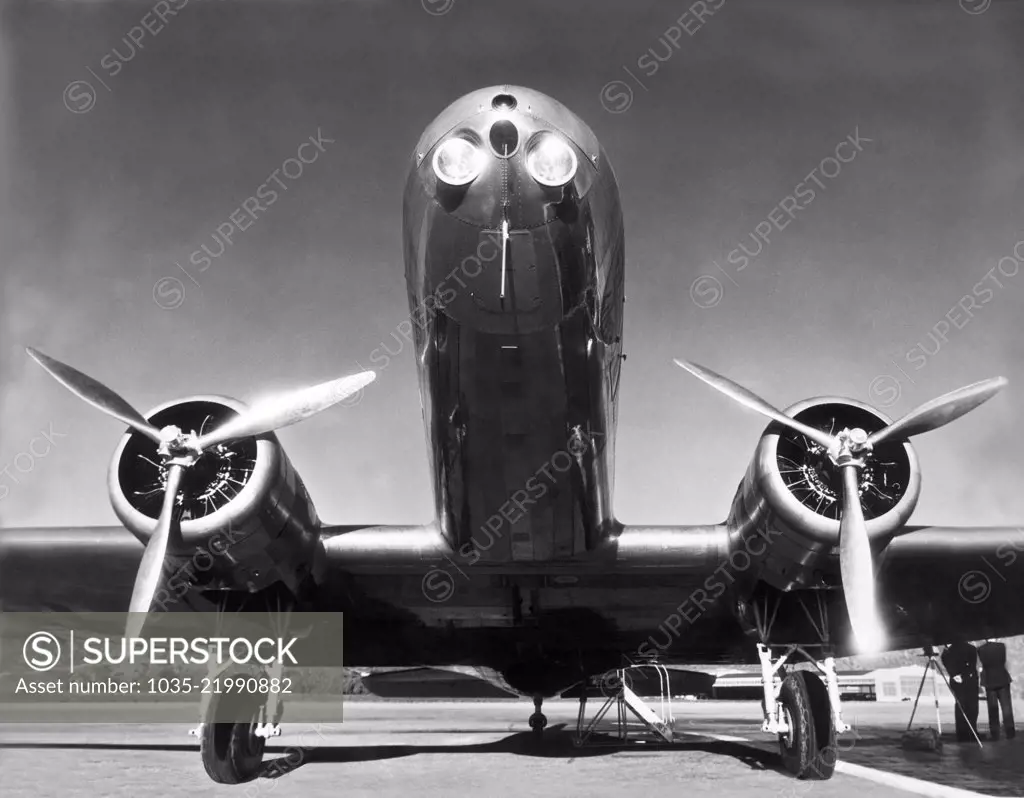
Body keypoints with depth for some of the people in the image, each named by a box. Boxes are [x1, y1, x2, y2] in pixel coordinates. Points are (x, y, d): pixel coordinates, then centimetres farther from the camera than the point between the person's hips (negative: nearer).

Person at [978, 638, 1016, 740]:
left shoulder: (981, 649, -10)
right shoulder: (1001, 646, -9)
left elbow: (984, 663, 0)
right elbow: (1004, 660, 4)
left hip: (989, 681, 0)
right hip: (1003, 679, 0)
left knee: (993, 709, 6)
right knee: (1006, 706, 7)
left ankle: (994, 733, 6)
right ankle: (1010, 732, 5)